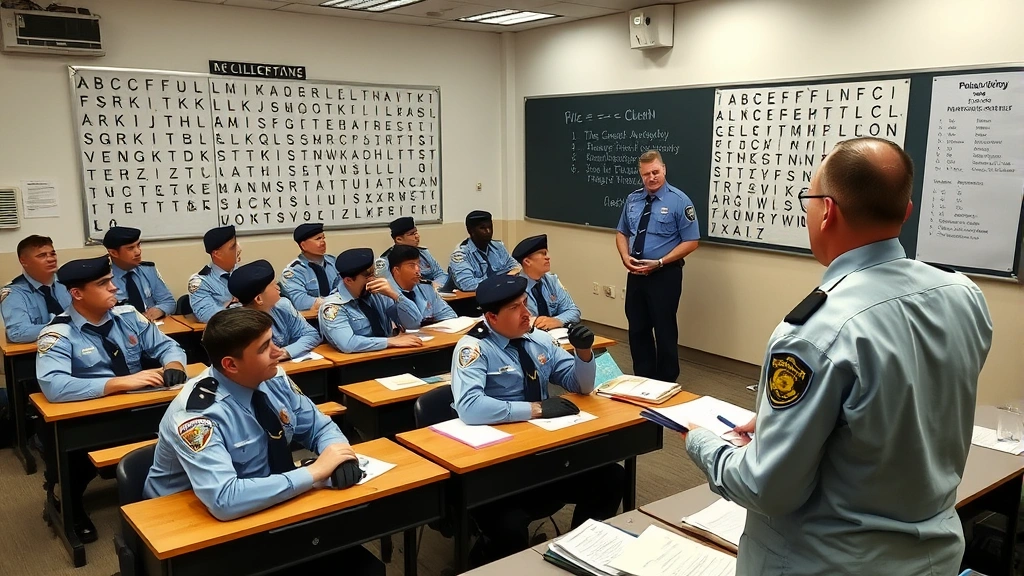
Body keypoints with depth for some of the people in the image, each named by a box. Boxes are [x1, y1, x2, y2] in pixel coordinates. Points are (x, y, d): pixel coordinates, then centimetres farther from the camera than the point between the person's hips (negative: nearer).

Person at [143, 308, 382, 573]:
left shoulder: (273, 379, -8)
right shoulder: (199, 414, -27)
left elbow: (320, 428, 5)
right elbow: (224, 501, -38)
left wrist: (337, 453, -18)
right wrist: (313, 473, -32)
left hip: (272, 505, 5)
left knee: (366, 564, -11)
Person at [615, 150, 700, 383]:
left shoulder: (679, 200, -10)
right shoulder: (633, 199, 7)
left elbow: (691, 241, -11)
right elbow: (622, 233, 16)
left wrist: (659, 263, -18)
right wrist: (625, 257, -5)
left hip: (665, 274, -5)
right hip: (635, 274, 5)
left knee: (664, 330, 6)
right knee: (637, 328, 13)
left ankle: (666, 383, 20)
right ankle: (642, 378, 29)